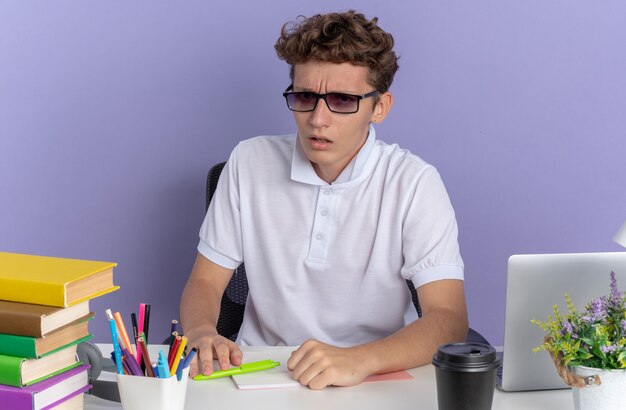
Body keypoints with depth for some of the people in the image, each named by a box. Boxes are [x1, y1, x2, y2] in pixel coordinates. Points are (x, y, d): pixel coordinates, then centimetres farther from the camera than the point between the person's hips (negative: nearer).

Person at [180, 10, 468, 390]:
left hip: (375, 380, 0)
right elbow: (205, 281, 6)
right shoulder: (250, 163, 1)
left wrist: (359, 360, -34)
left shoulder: (414, 183, -8)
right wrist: (202, 334, -18)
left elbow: (449, 320, -15)